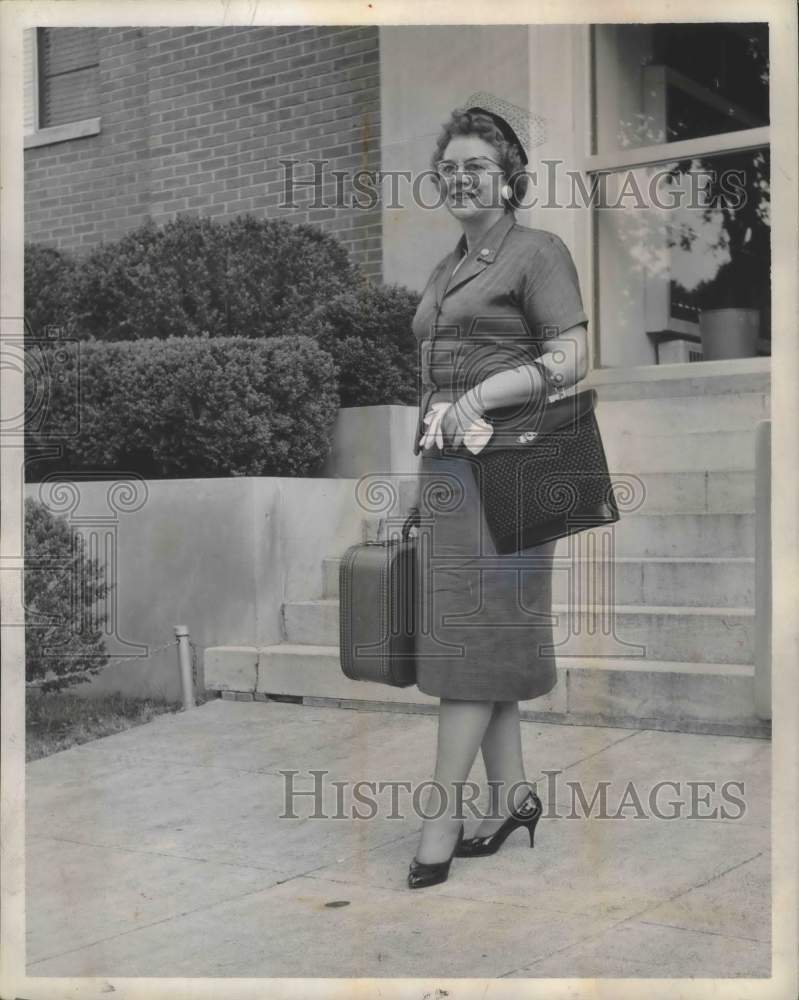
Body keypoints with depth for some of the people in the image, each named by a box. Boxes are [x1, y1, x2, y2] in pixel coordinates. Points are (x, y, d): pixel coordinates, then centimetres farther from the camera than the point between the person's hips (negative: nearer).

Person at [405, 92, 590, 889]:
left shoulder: (538, 251, -2)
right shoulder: (445, 270, 21)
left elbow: (570, 359, -10)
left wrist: (480, 397, -19)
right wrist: (424, 475, 15)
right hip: (443, 463, 8)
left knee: (471, 635, -8)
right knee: (470, 635, 7)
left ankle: (440, 821, -5)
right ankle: (511, 793, 17)